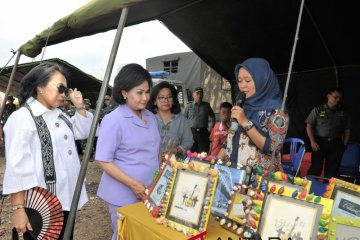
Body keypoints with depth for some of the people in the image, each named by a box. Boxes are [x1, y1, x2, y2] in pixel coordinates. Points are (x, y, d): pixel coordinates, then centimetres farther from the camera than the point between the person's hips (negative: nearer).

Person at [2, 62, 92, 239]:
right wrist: (18, 209, -20)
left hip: (66, 198, 8)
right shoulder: (22, 117, -15)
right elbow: (16, 167, -18)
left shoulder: (59, 114, 10)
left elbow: (84, 132, 20)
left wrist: (80, 107, 6)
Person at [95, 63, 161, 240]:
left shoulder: (151, 117, 5)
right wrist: (133, 184, -22)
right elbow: (103, 160, -17)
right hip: (124, 195, -6)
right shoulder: (113, 120, -16)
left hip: (150, 192, 6)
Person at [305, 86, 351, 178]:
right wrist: (312, 141, -10)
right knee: (316, 167, -7)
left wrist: (344, 145, 2)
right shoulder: (318, 110, 4)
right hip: (320, 142, -3)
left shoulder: (342, 114, 11)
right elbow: (309, 126, 0)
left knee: (332, 170, 4)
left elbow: (347, 130, 13)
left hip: (336, 144, 3)